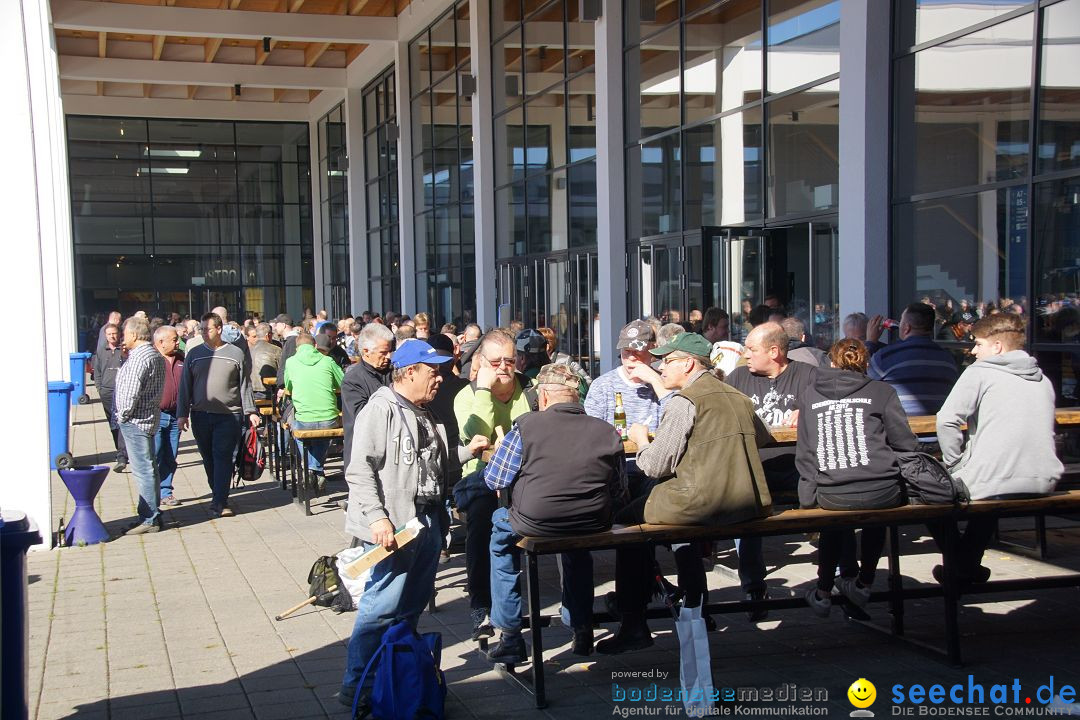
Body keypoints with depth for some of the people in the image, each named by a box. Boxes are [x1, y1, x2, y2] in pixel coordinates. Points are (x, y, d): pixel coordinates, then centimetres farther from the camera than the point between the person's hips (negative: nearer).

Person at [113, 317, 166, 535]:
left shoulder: (139, 358, -18)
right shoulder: (155, 355, 14)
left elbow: (131, 391, -23)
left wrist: (123, 415, -10)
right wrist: (127, 354, 11)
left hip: (135, 420, -11)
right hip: (149, 418, 11)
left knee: (143, 470, -6)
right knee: (148, 469, 15)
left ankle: (149, 519, -2)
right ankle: (152, 514, 23)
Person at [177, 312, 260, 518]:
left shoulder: (236, 353, 3)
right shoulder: (194, 354, 9)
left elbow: (245, 385, 6)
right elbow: (185, 386, 11)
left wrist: (250, 412, 2)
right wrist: (182, 414, 5)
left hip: (229, 416, -3)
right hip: (200, 415, 3)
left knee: (223, 458, -8)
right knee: (208, 458, 10)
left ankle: (220, 503, -7)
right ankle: (217, 495, 24)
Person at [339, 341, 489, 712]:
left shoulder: (424, 413, 18)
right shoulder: (380, 410, -11)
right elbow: (360, 470, -17)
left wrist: (466, 451, 14)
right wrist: (376, 517, -23)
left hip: (427, 521, 9)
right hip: (393, 527, -9)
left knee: (412, 606, 15)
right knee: (381, 607, -8)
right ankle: (356, 685, 2)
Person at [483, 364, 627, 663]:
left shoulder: (527, 425, -9)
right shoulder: (608, 432, -1)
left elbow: (494, 480, -3)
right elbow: (619, 493, 4)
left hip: (534, 522, -3)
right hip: (594, 525, 3)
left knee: (501, 526, 32)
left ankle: (509, 636, 30)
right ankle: (582, 630, 42)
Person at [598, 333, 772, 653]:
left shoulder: (685, 401, -9)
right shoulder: (737, 397, 13)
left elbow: (655, 467, -10)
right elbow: (762, 438, 30)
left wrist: (640, 439, 10)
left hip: (704, 505, -8)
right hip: (750, 504, 8)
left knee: (628, 518, 8)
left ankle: (634, 624, 9)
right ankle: (693, 602, 36)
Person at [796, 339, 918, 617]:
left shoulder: (811, 394, 10)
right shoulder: (881, 391, 4)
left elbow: (804, 453, 10)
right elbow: (906, 444, 3)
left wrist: (808, 494, 17)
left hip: (830, 497, 1)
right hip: (882, 493, -1)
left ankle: (823, 592, 35)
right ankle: (864, 582, 37)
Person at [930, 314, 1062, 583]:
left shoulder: (980, 372, -3)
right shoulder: (1043, 380, 17)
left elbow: (947, 420, -15)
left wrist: (955, 463, -1)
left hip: (995, 485, -7)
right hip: (1043, 483, 7)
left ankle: (962, 565, 23)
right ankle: (968, 563, 40)